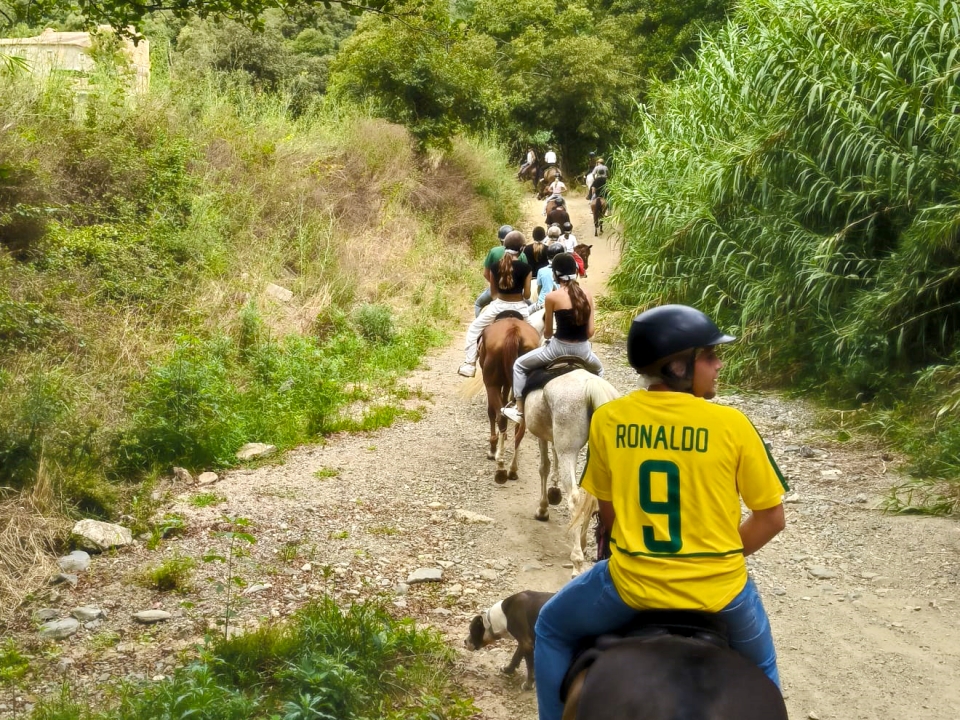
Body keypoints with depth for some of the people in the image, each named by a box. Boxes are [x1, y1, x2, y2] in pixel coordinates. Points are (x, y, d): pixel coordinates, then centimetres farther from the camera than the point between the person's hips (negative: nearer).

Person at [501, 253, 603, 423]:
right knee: (598, 370, 38)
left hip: (559, 348, -4)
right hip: (583, 350, 4)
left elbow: (548, 332, 1)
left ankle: (519, 411, 17)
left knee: (520, 365, 19)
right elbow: (590, 331, 3)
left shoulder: (552, 297, -9)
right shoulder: (587, 295, 2)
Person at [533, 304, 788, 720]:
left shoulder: (608, 419, -6)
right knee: (759, 668, 32)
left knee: (552, 629, 29)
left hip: (631, 583, 1)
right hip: (718, 589, 0)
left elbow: (608, 511, 6)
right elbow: (771, 517, -4)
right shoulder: (731, 425, -12)